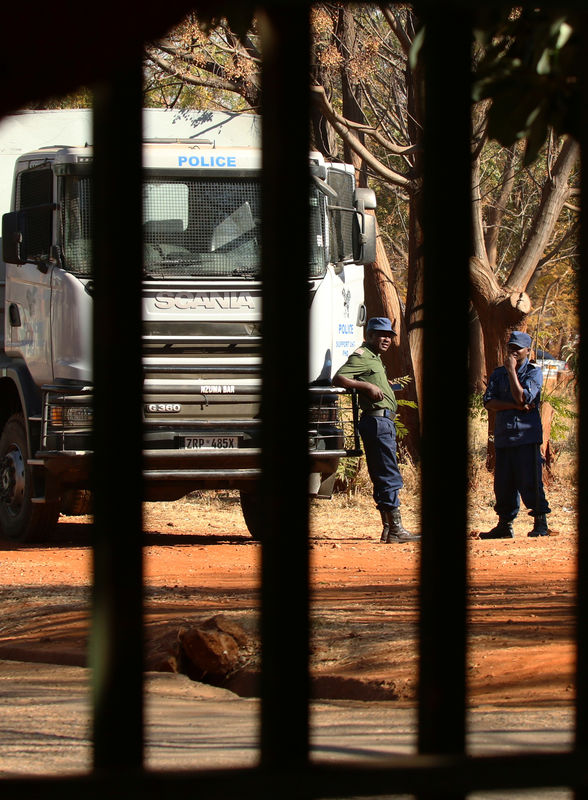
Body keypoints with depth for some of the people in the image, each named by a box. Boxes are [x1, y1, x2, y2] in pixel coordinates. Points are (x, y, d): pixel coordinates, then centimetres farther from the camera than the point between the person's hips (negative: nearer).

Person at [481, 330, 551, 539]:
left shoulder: (534, 373, -1)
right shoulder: (498, 374, 13)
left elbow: (522, 397, -16)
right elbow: (489, 402, 1)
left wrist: (511, 371, -12)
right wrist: (516, 406, -12)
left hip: (527, 436, -5)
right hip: (503, 436, 5)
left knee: (530, 481, -9)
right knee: (503, 484, 7)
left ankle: (541, 523, -3)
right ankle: (505, 525, 15)